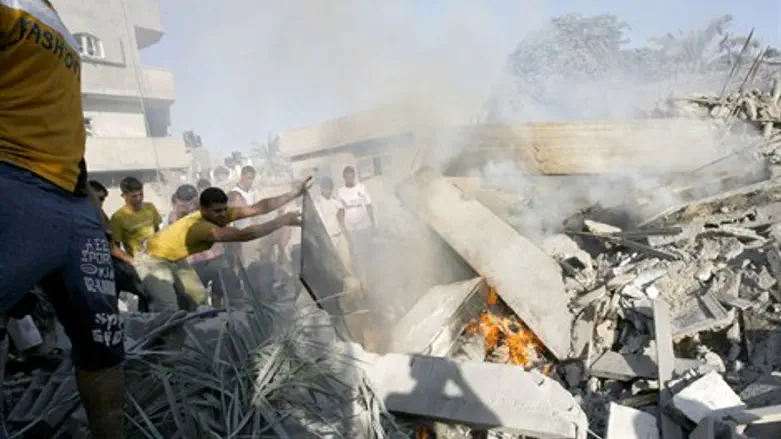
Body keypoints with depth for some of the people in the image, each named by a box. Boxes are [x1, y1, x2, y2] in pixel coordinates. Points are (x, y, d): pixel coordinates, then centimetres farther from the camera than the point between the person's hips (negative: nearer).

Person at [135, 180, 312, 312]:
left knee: (198, 297, 11)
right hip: (154, 261, -8)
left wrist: (297, 192, -27)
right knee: (169, 308, -18)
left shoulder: (221, 214, -20)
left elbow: (259, 207, -23)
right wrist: (284, 220, -52)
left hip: (176, 260, 8)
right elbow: (244, 235, -52)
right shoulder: (200, 227, -42)